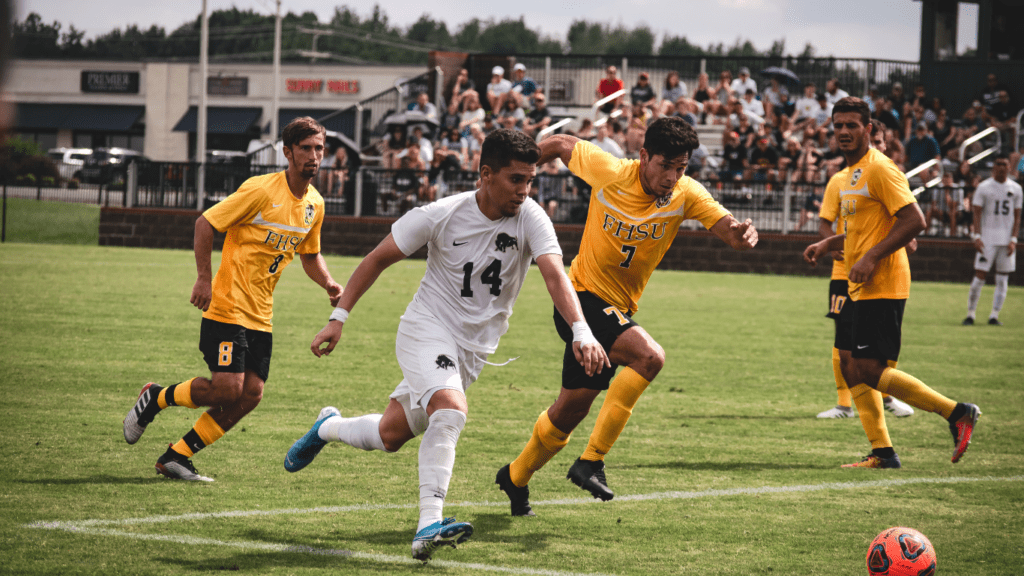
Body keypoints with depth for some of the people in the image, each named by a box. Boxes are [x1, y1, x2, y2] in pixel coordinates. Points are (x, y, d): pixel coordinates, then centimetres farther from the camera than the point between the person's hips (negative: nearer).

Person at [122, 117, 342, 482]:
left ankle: (176, 457, 9)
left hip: (260, 315, 7)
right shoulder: (261, 191, -14)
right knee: (227, 389, -16)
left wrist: (328, 284, 4)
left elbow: (310, 254, 23)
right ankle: (155, 398, 11)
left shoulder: (315, 205, 8)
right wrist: (204, 278, -17)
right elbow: (206, 223, -11)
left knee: (250, 396, -2)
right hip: (227, 306, -7)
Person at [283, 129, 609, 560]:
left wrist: (581, 332, -43)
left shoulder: (530, 219, -13)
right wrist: (338, 318, -7)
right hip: (427, 328, -4)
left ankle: (328, 427, 42)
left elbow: (555, 274, -27)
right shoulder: (441, 216, -15)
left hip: (474, 347, 4)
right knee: (451, 410, -30)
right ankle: (429, 527, -30)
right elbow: (378, 259, -4)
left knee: (390, 435, 11)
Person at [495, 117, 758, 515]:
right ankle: (591, 461, -24)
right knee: (649, 356, -29)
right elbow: (561, 145, 0)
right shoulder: (608, 172, -17)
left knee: (571, 410, 15)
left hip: (619, 309, 5)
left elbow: (727, 228, -20)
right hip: (583, 298, -5)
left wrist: (742, 233, -43)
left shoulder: (686, 195, -9)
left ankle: (516, 478, 38)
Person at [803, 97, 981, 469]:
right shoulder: (851, 173, 17)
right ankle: (883, 454, 12)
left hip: (882, 287, -10)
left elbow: (914, 220, -20)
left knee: (869, 371, -12)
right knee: (849, 365, 8)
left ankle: (957, 412, -5)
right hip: (861, 289, 10)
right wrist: (828, 244, 15)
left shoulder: (879, 169, -13)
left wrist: (872, 258, -22)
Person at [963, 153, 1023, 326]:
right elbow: (977, 213, -1)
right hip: (987, 239, -3)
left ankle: (994, 315, 7)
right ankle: (970, 314, 1)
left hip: (1007, 240, 3)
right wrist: (977, 237, -11)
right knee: (979, 276, -7)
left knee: (1003, 279, 1)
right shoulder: (984, 187, 0)